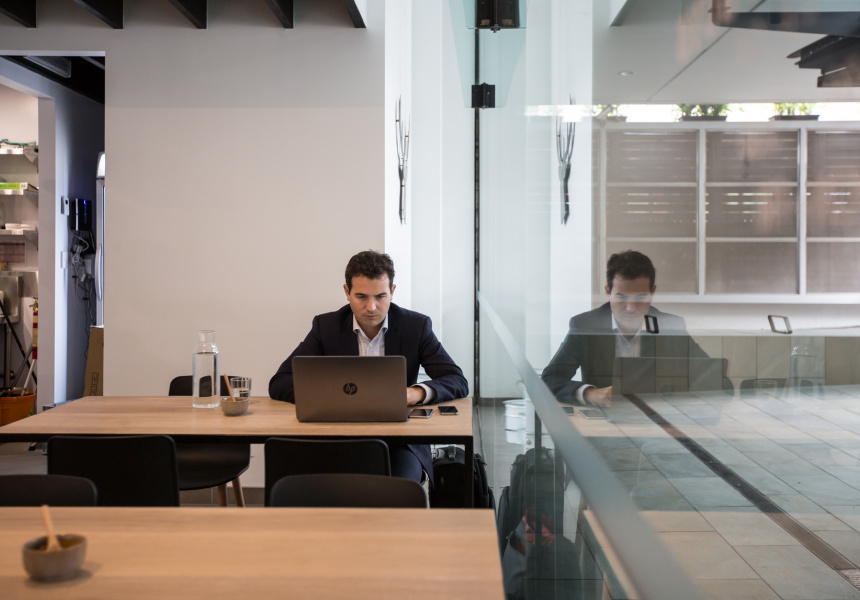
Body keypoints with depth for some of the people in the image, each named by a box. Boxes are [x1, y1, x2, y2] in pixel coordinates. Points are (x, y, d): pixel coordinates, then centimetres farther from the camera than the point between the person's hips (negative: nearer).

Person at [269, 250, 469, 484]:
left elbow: (458, 382, -3)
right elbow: (279, 384, -2)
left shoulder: (416, 326, 1)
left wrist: (416, 392, -25)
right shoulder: (326, 326, 2)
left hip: (400, 443, 0)